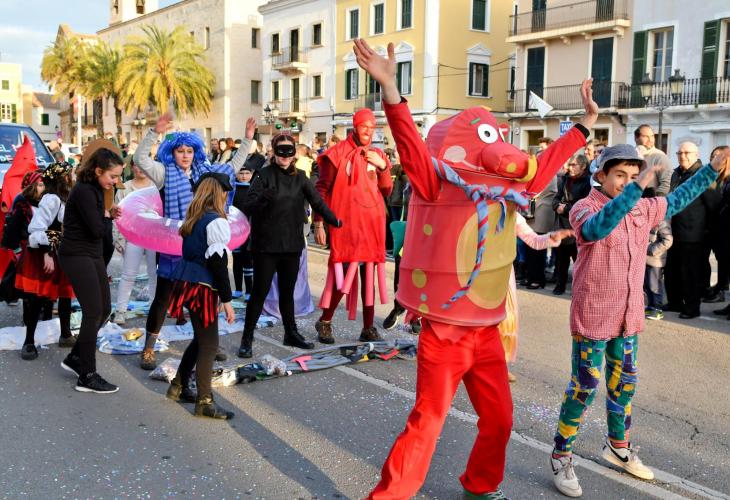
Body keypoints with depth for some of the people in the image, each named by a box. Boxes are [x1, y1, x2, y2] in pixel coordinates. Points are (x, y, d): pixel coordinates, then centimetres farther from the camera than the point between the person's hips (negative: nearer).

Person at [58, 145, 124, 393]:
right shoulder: (83, 191, -19)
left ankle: (75, 358, 27)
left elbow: (97, 223, 8)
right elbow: (97, 230, -22)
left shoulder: (95, 189, 10)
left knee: (104, 309, 12)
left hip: (93, 255, 9)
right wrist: (107, 216, -3)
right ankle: (87, 377, 2)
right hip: (76, 257, -9)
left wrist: (109, 214, -10)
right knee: (93, 313, -7)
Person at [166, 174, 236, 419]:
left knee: (200, 338, 21)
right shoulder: (216, 222, -14)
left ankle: (178, 386, 31)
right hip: (203, 288, -9)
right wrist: (226, 300, -14)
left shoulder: (193, 217, 12)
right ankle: (204, 402, 3)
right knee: (209, 344, -1)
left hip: (186, 282, 9)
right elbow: (218, 263, -17)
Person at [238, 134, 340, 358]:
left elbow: (317, 201, 7)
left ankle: (291, 333, 28)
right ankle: (247, 339, 8)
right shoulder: (264, 175, -8)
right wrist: (263, 198, -38)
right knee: (260, 292, -1)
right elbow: (248, 205, -19)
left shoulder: (300, 177, 6)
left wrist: (335, 221, 0)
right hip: (266, 245, -4)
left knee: (287, 291, 15)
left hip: (292, 245, 4)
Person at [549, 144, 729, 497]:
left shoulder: (643, 209, 7)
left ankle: (618, 448, 38)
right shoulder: (585, 208, -14)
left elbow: (677, 200, 24)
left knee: (624, 383, 18)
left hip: (628, 316, 7)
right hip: (593, 316, -7)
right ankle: (561, 458, 14)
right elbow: (597, 229, -37)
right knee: (584, 388, -1)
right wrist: (636, 187, -42)